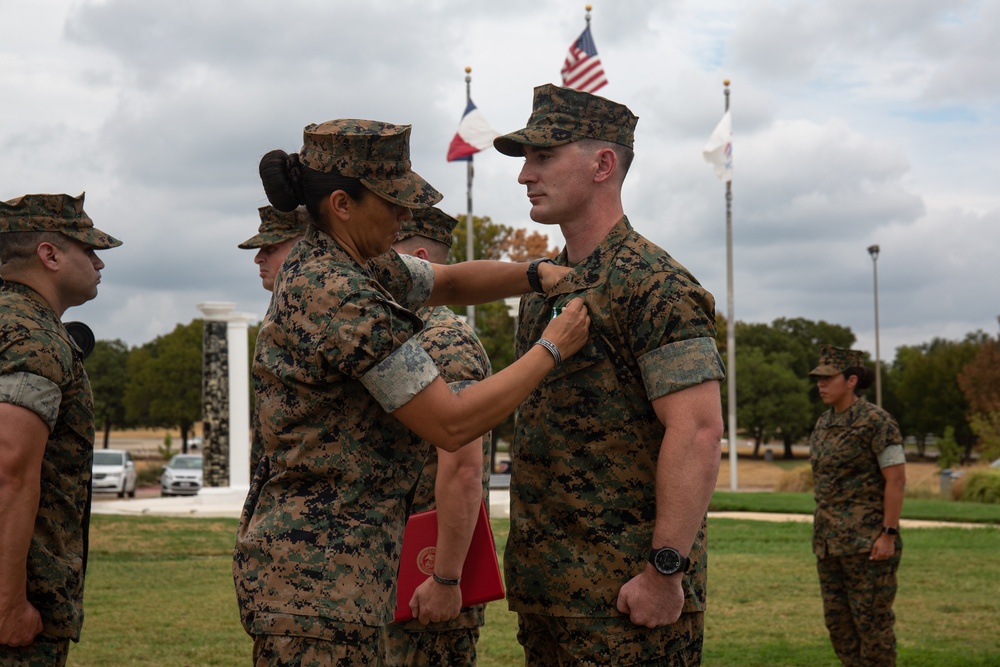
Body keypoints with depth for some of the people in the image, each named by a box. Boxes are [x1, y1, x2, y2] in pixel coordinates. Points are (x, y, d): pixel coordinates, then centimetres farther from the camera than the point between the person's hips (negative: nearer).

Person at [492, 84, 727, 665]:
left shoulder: (656, 286, -13)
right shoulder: (542, 288, 14)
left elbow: (699, 432, -20)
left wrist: (666, 572, -22)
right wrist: (524, 561, 15)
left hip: (625, 596, -8)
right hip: (547, 589, 8)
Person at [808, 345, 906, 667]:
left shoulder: (877, 421, -13)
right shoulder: (825, 424, 12)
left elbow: (897, 479, -16)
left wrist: (888, 535, -20)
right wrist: (823, 533, 18)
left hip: (869, 538, -8)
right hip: (834, 540, 8)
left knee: (871, 620, -4)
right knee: (839, 619, 9)